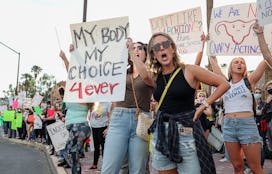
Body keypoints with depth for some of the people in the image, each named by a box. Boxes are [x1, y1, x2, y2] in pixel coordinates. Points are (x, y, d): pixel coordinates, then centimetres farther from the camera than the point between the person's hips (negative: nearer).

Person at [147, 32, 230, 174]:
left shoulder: (189, 71, -3)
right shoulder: (155, 77, 9)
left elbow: (224, 84, 0)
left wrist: (204, 105, -4)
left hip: (186, 133, -4)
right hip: (160, 133, 4)